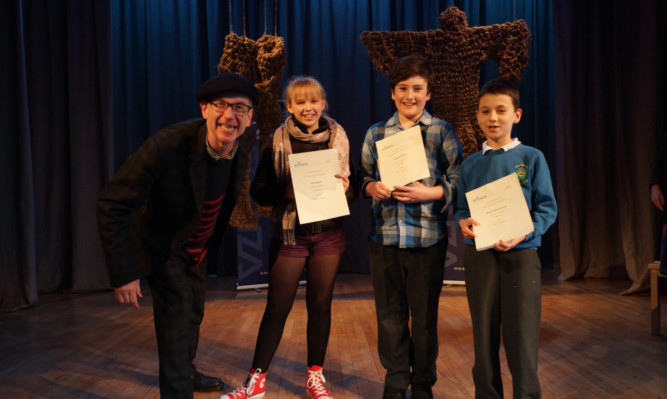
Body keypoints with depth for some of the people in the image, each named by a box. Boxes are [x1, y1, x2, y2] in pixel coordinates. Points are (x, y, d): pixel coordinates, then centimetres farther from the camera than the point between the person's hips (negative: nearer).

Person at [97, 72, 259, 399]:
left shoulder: (245, 142, -19)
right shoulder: (166, 146, -37)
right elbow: (111, 205, -31)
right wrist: (123, 273, -30)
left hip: (197, 246, 6)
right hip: (161, 245, -6)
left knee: (193, 311, 22)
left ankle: (186, 372, 47)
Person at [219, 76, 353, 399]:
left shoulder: (339, 139, 2)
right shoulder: (278, 141, -2)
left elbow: (354, 185, 8)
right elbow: (257, 190, -3)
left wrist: (345, 188, -15)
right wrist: (287, 190, -21)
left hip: (328, 232, 2)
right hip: (290, 233, -1)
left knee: (320, 304, 10)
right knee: (277, 306, 4)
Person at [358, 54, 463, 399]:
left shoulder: (442, 131, 2)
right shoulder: (376, 133, 10)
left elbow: (457, 181, -1)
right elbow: (363, 176, 13)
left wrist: (428, 193, -16)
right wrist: (372, 187, -8)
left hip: (427, 238, -2)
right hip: (384, 236, 3)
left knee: (425, 315, 9)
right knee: (390, 314, 11)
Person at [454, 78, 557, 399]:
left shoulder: (532, 158, 0)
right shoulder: (470, 164, 8)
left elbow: (547, 208, -2)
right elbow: (460, 207, 10)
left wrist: (523, 233, -19)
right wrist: (463, 222, -12)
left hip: (521, 254, -2)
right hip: (479, 255, 3)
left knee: (521, 337, -3)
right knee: (484, 336, 11)